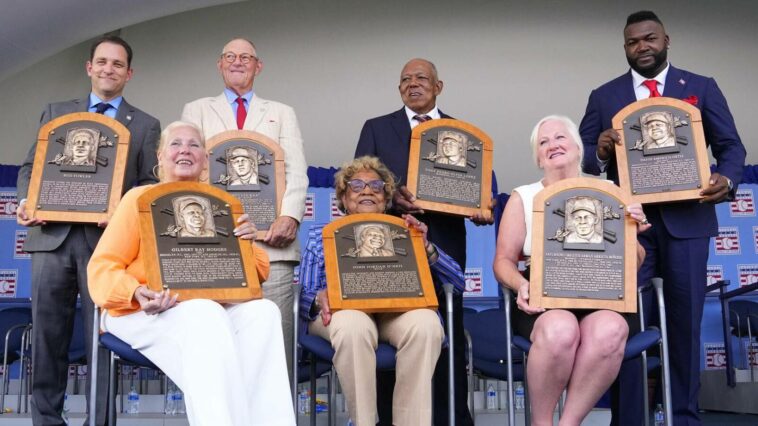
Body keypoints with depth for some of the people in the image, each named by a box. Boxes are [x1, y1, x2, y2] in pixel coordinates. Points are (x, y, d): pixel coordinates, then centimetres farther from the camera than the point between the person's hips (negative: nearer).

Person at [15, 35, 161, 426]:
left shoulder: (145, 126, 11)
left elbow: (149, 185, 4)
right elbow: (30, 167, 16)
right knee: (47, 337, 5)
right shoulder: (56, 112, 18)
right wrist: (26, 202, -4)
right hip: (52, 235, 2)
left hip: (107, 239, -2)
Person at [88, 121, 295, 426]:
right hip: (142, 312, -4)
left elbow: (257, 274, 16)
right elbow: (103, 267, -2)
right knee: (205, 315, -37)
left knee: (263, 312, -28)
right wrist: (137, 294, -24)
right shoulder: (141, 198, 5)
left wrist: (246, 244, -6)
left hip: (209, 310, 4)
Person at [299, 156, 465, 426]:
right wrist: (319, 298, -13)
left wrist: (425, 247, -3)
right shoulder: (320, 235, 24)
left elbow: (457, 282, 13)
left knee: (425, 322, -35)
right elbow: (303, 294, 12)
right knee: (354, 325, -39)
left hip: (397, 308, 1)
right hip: (343, 308, -1)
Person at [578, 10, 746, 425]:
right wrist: (601, 152, -18)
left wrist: (726, 179, -15)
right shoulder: (603, 96, 8)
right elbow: (582, 158, 5)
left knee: (685, 323, 7)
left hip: (687, 220, 1)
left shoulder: (702, 87, 9)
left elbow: (731, 146, 6)